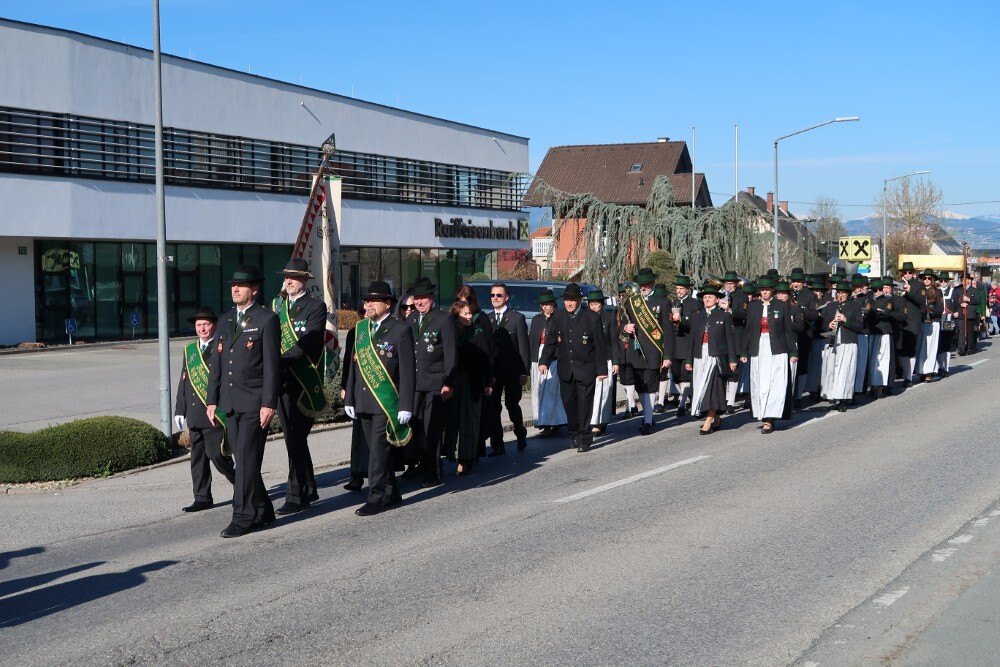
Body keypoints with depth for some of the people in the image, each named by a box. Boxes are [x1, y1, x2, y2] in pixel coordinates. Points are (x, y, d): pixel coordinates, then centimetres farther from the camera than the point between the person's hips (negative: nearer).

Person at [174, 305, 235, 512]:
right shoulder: (189, 350, 16)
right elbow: (184, 381, 18)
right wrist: (180, 410, 13)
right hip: (194, 415, 7)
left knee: (216, 454, -10)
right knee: (198, 457, 8)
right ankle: (202, 498, 15)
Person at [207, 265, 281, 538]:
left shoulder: (267, 320, -5)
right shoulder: (226, 320, 15)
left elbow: (272, 364, -10)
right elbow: (216, 362, 16)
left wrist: (269, 403, -15)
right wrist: (212, 400, 11)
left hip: (254, 403, -7)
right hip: (230, 402, 7)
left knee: (247, 460, -8)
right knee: (243, 460, 10)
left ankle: (243, 516, -3)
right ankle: (262, 511, 21)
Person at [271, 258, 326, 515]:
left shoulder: (316, 307, -5)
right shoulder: (277, 305, 15)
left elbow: (305, 344, -17)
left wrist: (278, 364, -24)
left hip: (304, 382, -7)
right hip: (282, 381, 7)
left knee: (295, 438, -10)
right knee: (294, 438, 13)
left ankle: (296, 496, -6)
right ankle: (309, 490, 25)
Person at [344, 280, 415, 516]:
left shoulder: (400, 331, -5)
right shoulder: (360, 329, 13)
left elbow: (407, 371, -7)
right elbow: (355, 366, 16)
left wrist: (405, 406, -12)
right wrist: (349, 398, 11)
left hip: (387, 402, -6)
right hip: (364, 402, 6)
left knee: (378, 449, -9)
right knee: (377, 450, 12)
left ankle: (376, 498, -4)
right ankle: (392, 493, 23)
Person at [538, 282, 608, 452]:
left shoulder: (592, 317, -8)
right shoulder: (558, 317, 3)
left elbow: (600, 345, -5)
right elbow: (550, 341, 6)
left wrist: (602, 369, -6)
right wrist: (544, 361, -6)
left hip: (586, 368, -4)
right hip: (565, 369, 4)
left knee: (584, 404, -2)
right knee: (569, 403, 7)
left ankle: (584, 438, 5)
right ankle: (576, 434, 22)